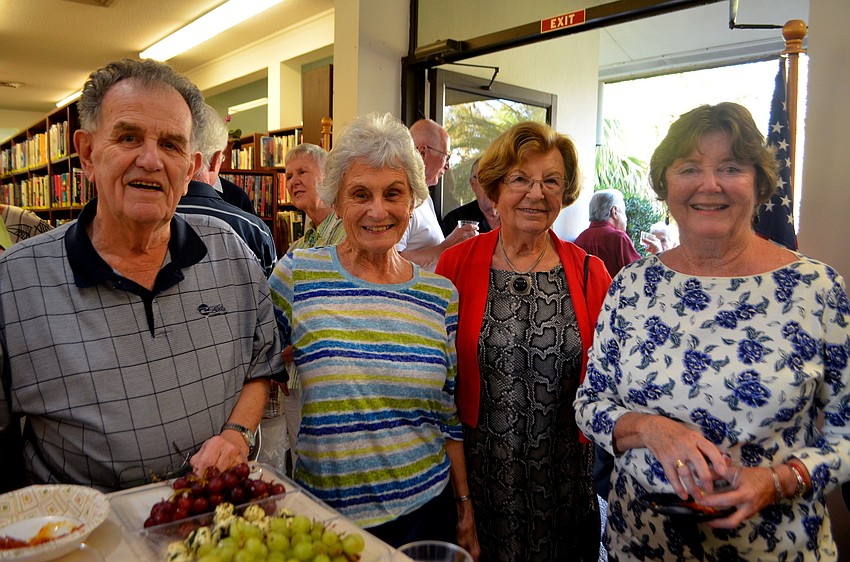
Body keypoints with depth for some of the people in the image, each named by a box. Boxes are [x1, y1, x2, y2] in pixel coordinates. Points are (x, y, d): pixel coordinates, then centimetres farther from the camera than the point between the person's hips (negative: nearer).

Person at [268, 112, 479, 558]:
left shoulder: (441, 294, -2)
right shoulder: (296, 275, -9)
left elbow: (449, 416, 5)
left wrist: (464, 506, 9)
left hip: (425, 506, 2)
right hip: (322, 510, -1)